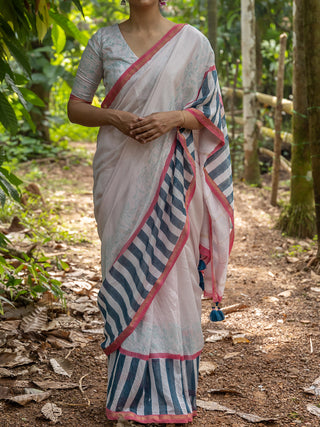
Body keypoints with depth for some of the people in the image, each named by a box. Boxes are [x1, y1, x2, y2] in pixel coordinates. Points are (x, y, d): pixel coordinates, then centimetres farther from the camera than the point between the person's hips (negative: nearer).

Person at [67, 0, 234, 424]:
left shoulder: (191, 41, 3)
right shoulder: (104, 40, 7)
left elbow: (210, 112, 4)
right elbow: (75, 107, 8)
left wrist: (172, 118, -15)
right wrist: (114, 117, -11)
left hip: (169, 178, -1)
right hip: (120, 172, 1)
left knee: (170, 275, -1)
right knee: (125, 274, 3)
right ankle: (133, 390, 14)